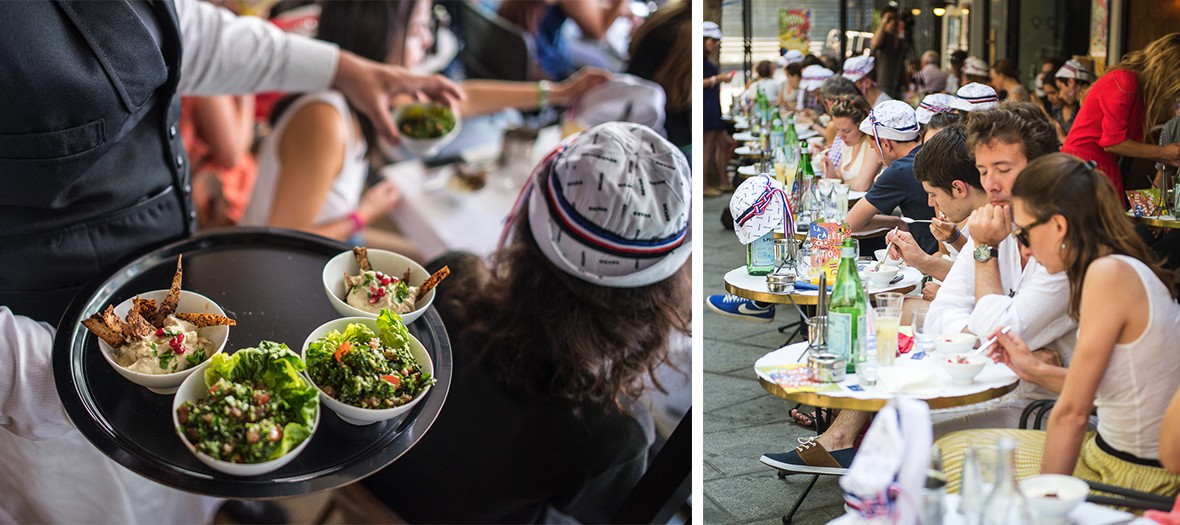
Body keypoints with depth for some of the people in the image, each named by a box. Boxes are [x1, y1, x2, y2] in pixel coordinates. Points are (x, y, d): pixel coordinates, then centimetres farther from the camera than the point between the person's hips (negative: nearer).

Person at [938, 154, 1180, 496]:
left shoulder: (1109, 273, -22)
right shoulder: (1128, 269, 6)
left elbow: (1072, 412, -18)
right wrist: (1038, 371, 12)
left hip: (1131, 480, -9)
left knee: (952, 458, 0)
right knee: (953, 449, 15)